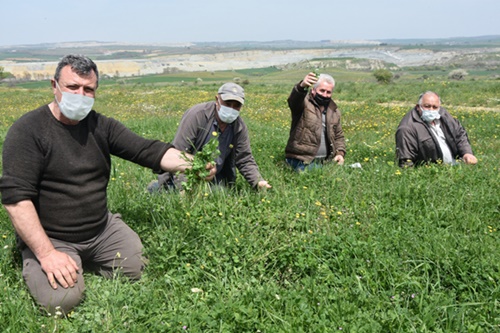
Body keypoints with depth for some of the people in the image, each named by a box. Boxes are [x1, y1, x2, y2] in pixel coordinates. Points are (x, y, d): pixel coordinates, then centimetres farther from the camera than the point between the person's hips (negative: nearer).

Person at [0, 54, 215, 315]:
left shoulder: (101, 126, 3)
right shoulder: (28, 131, -14)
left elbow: (147, 150, -5)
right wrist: (46, 253, -26)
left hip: (103, 230, 5)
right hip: (48, 237, -5)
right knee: (62, 301, -25)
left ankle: (87, 262, 18)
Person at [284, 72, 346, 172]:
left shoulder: (334, 111, 15)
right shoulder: (304, 103, -5)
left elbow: (339, 136, 23)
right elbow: (293, 100, -30)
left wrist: (340, 153, 3)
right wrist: (302, 86, -52)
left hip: (325, 162, 6)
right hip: (303, 161, -6)